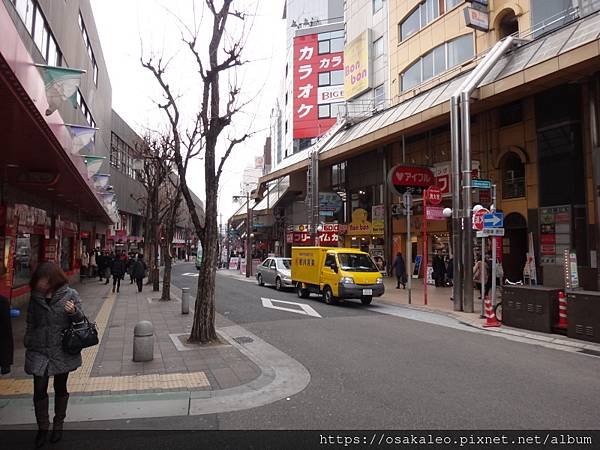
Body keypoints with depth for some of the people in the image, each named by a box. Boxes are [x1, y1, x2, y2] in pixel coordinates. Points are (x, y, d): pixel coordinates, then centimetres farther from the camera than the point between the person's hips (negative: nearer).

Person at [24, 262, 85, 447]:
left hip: (62, 350, -2)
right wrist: (28, 344, 11)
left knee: (60, 388, 13)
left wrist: (74, 311, -27)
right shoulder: (35, 296, 2)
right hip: (39, 351, 2)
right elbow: (30, 323, 12)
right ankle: (42, 428, 20)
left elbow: (80, 319, -6)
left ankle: (58, 424, 32)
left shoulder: (70, 294, -8)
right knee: (39, 390, -1)